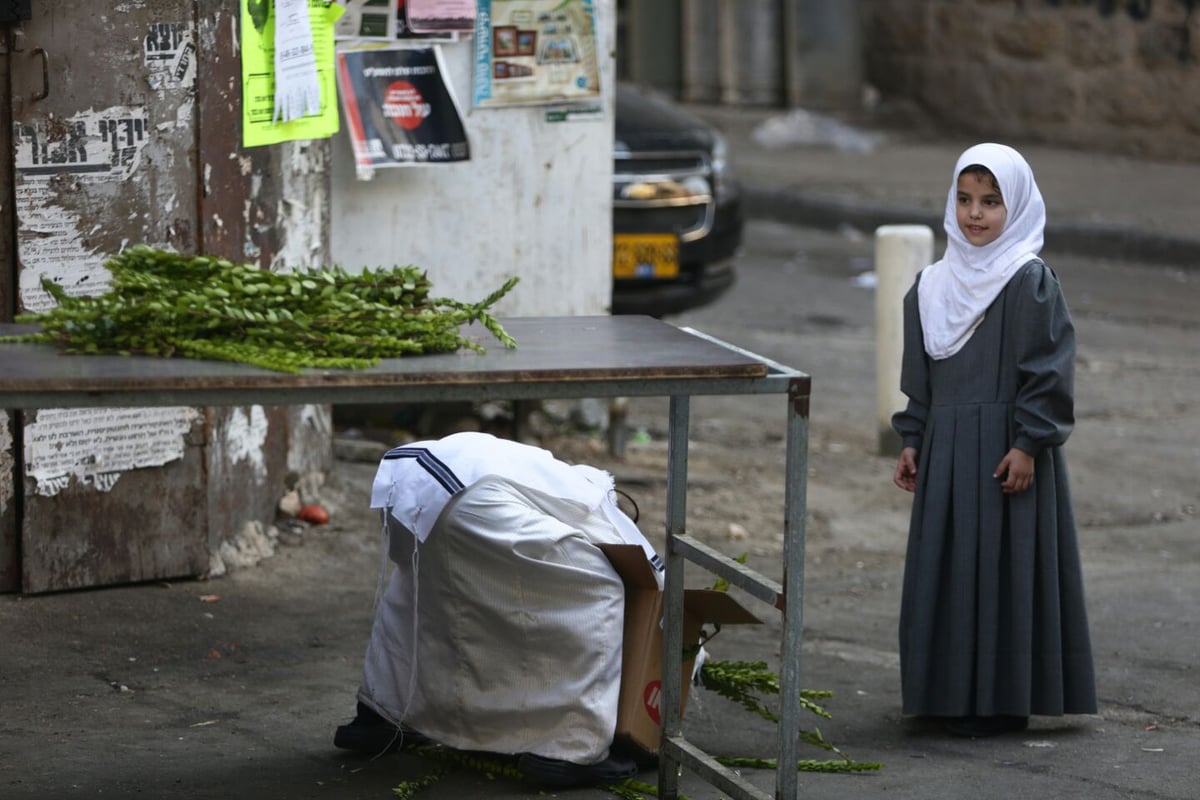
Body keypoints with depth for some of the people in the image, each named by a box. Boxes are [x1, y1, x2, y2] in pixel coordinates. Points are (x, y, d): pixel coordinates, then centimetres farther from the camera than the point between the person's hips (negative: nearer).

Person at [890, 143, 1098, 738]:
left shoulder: (1030, 281, -9)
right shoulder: (934, 284, 11)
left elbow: (1050, 371, -12)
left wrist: (1028, 444, -17)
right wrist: (912, 441, 12)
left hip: (1005, 450, -7)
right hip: (946, 449, 7)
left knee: (1002, 569, -4)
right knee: (945, 568, 9)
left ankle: (998, 700, 2)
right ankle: (948, 693, 18)